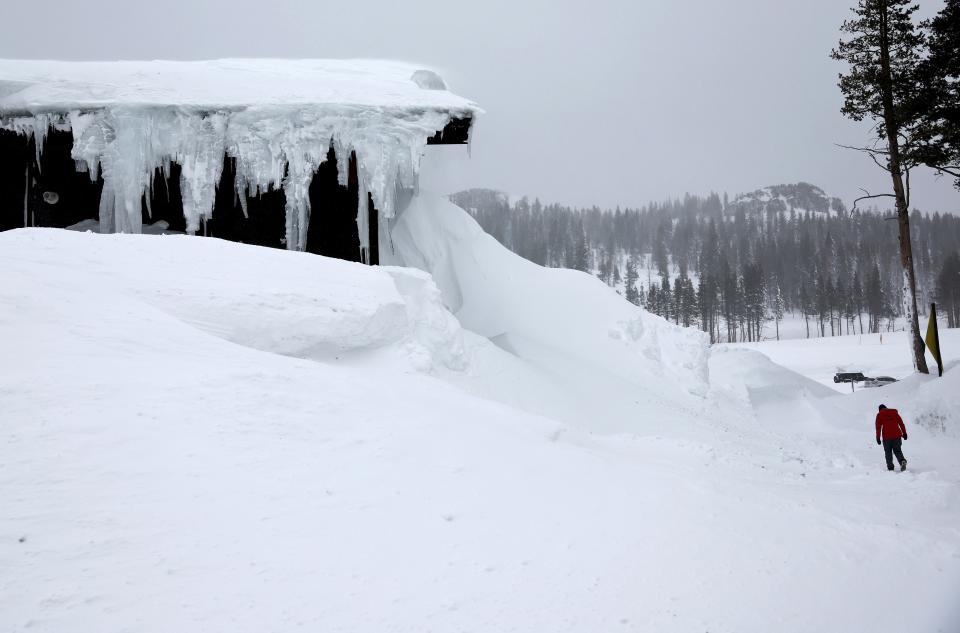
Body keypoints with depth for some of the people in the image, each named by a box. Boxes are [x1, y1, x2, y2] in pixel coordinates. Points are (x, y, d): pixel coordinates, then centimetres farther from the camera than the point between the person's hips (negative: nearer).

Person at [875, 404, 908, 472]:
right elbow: (901, 423, 10)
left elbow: (878, 427, -1)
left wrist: (878, 438, 0)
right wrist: (904, 433, 15)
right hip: (897, 435, 3)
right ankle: (902, 461, -19)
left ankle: (890, 467, 2)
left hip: (887, 436, -2)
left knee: (888, 452, 8)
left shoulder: (879, 415, 4)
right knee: (897, 451, 10)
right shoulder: (895, 413, 12)